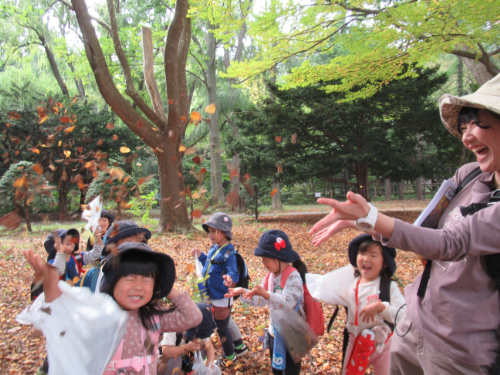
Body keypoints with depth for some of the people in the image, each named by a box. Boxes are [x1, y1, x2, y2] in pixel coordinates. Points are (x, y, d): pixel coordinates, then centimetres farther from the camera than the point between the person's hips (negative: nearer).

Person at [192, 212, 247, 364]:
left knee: (221, 327, 9)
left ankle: (229, 356, 31)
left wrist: (229, 278, -51)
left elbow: (233, 272, -31)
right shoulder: (214, 248, 3)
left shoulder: (229, 253, -23)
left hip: (222, 297, -9)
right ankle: (239, 346, 45)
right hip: (213, 295, 9)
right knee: (226, 322, 25)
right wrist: (201, 256, 11)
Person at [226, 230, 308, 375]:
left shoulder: (293, 277, -24)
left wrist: (266, 294, -48)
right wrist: (243, 292, -9)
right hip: (275, 331, 8)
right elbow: (261, 300, 4)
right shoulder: (271, 275, 1)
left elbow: (287, 302, -36)